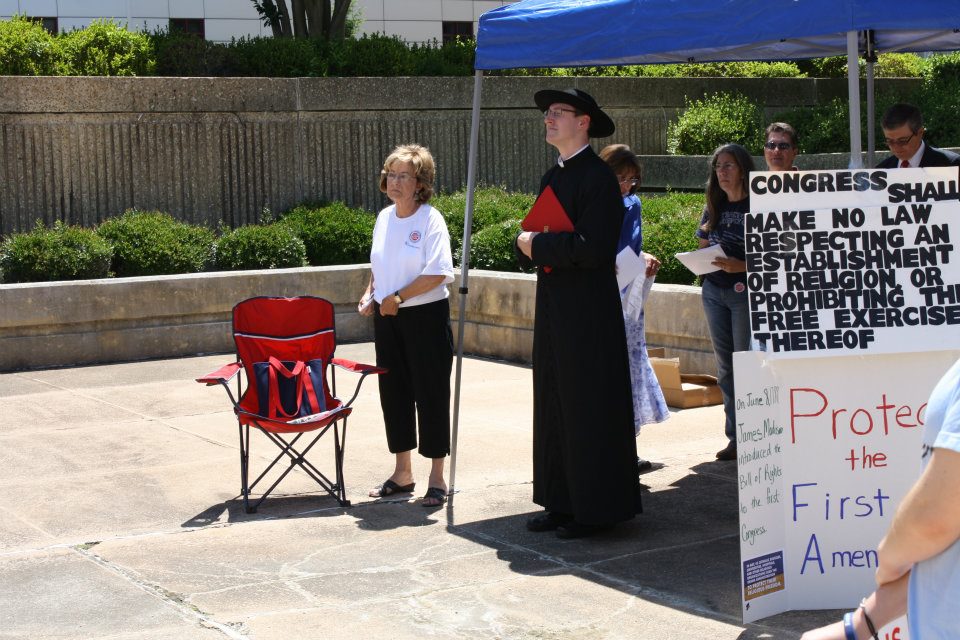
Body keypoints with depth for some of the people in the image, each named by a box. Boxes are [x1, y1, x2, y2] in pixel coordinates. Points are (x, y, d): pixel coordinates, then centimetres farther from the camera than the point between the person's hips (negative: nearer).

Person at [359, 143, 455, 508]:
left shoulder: (430, 220, -12)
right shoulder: (384, 218, 9)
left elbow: (437, 273, -19)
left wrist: (397, 297, -17)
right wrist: (370, 293, 4)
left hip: (425, 316, -7)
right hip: (387, 318, 7)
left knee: (430, 394, -1)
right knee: (393, 392, 11)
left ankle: (437, 479, 9)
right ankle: (402, 473, 23)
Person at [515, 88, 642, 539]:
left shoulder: (598, 178, -13)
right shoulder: (552, 177, 16)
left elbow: (591, 248, -22)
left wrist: (537, 245, -13)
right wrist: (528, 244, -2)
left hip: (588, 313, -9)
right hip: (553, 308, 9)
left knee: (589, 408, -2)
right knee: (553, 406, 12)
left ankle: (597, 509, 7)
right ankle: (563, 502, 21)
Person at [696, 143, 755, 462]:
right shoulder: (713, 209, 12)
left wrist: (741, 265, -24)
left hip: (746, 290, -6)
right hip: (714, 290, 7)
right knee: (725, 367, 8)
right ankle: (735, 437, 14)